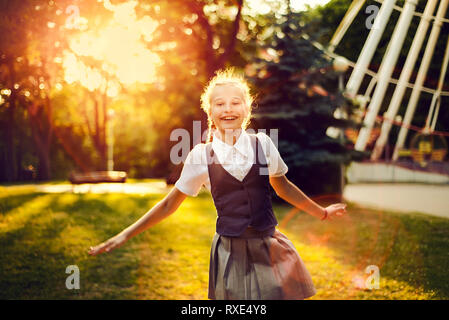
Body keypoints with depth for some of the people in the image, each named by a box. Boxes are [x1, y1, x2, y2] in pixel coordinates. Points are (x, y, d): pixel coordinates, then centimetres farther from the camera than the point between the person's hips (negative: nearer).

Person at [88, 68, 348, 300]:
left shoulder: (262, 144, -1)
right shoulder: (201, 156, -3)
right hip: (230, 251, -1)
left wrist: (322, 213, 23)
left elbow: (284, 187, 15)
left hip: (268, 249, 1)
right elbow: (170, 204, 5)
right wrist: (125, 236, 4)